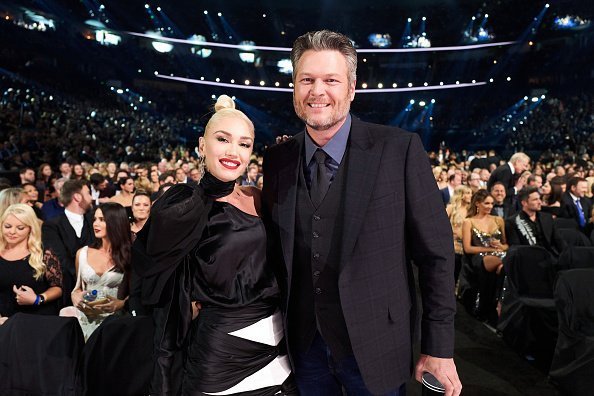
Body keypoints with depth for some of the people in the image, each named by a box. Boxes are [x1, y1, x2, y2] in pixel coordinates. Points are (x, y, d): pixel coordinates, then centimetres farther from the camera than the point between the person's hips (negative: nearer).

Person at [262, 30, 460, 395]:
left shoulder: (400, 149, -12)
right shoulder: (277, 161, -1)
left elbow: (436, 253, -10)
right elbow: (278, 251, 7)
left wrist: (439, 348, -9)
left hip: (374, 347, -3)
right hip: (305, 346, 3)